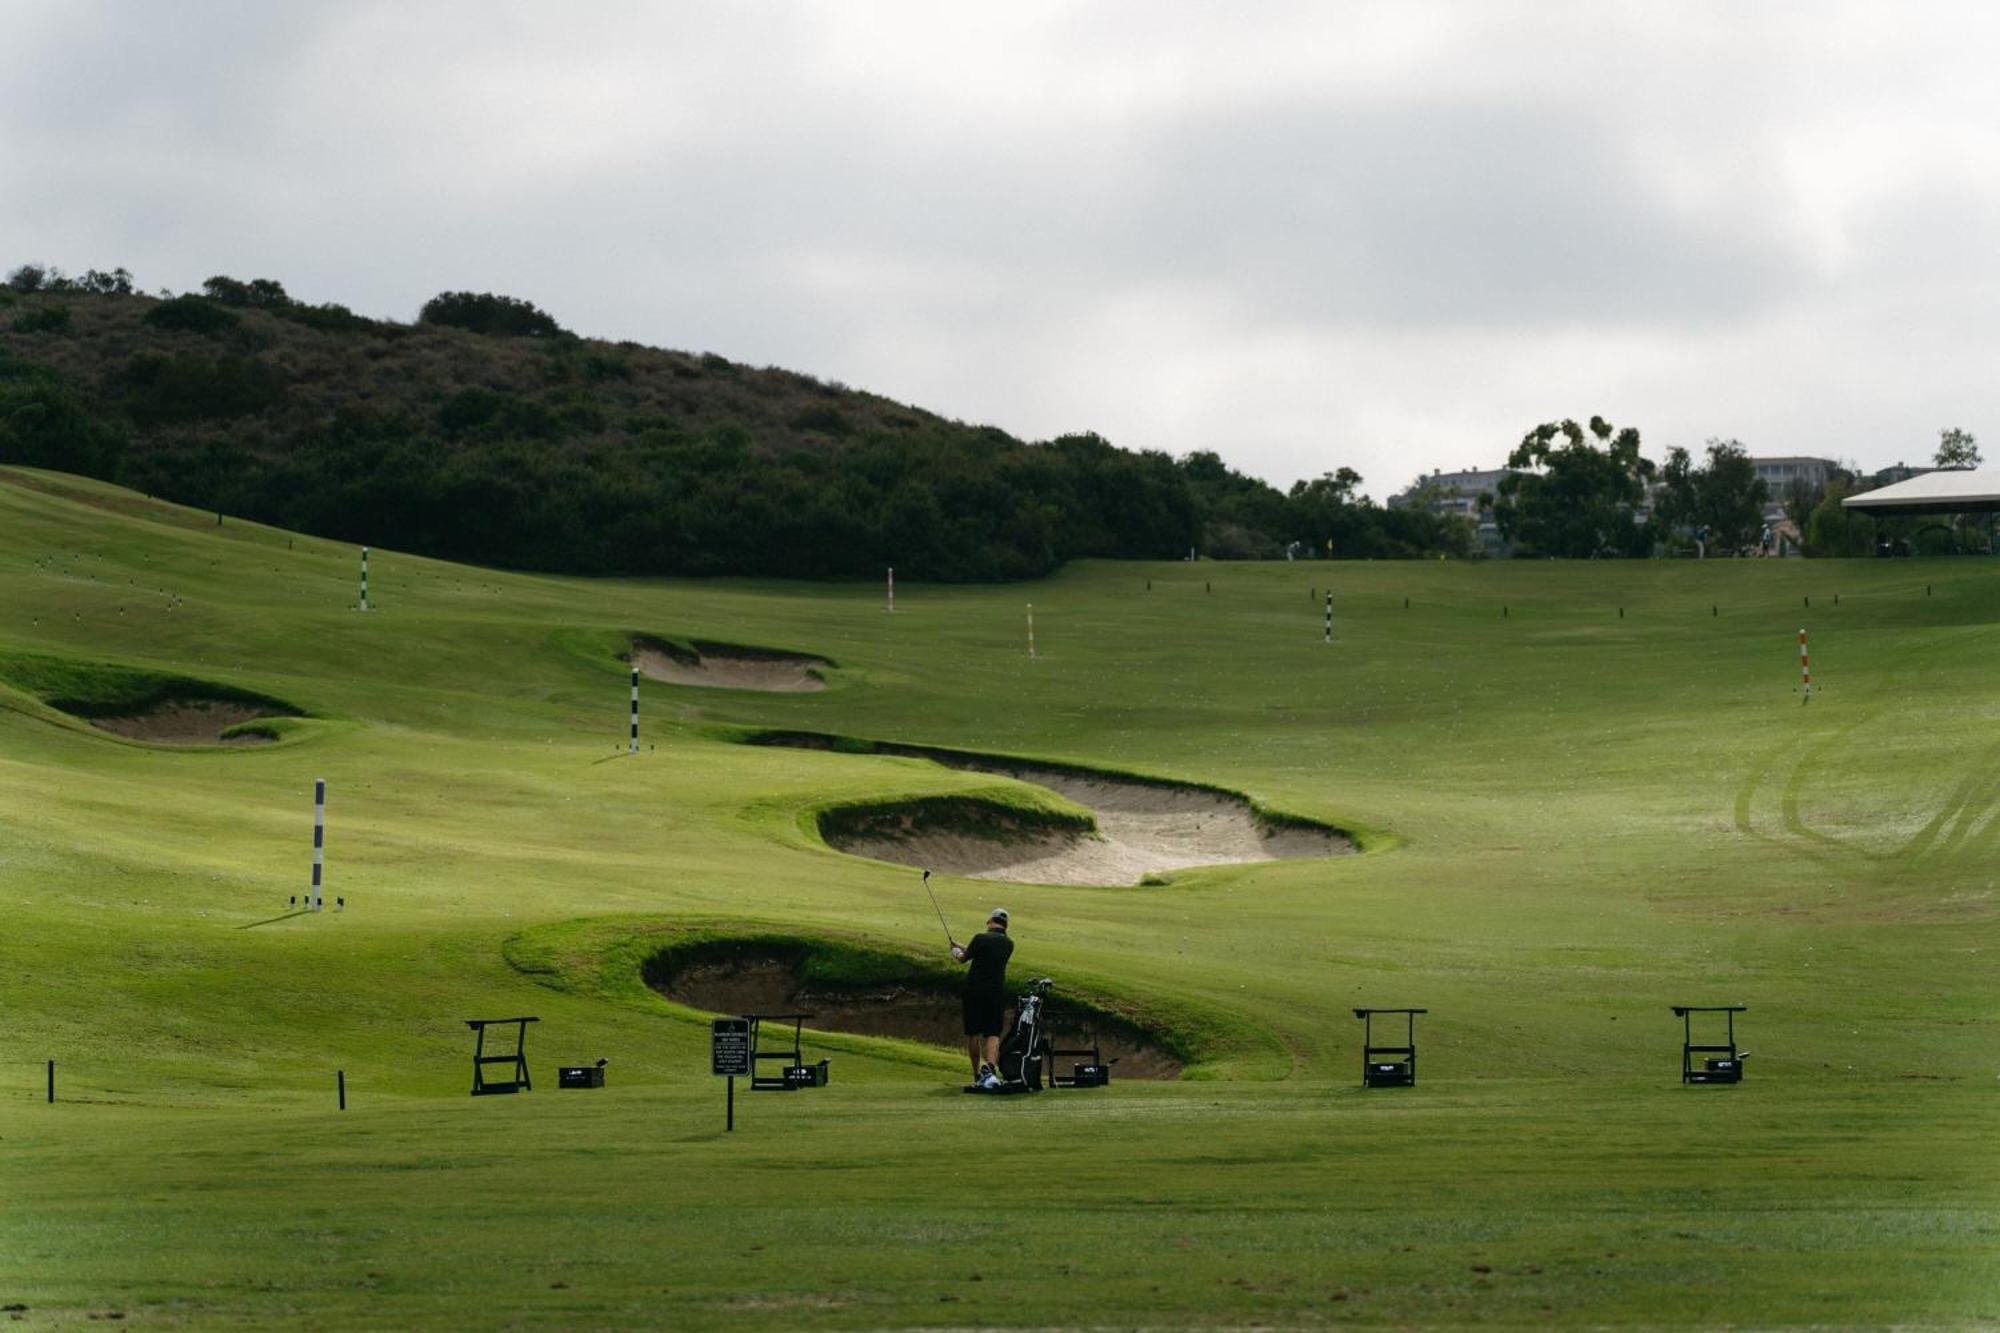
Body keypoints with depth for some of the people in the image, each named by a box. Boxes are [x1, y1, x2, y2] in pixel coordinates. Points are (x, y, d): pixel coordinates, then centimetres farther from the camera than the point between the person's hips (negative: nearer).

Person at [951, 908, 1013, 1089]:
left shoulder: (981, 939, -7)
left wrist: (957, 952, 31)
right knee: (993, 1034, -3)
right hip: (997, 992, 2)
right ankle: (990, 1067, -29)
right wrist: (964, 947, 38)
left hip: (974, 989, -2)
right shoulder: (1009, 944, 8)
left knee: (973, 1034, 10)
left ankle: (977, 1075, 15)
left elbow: (963, 958, 7)